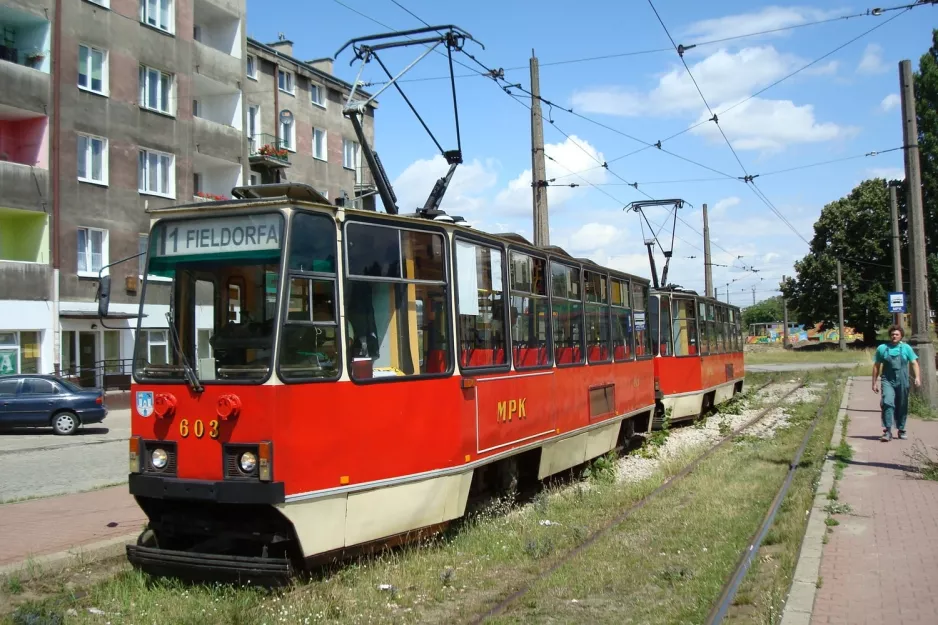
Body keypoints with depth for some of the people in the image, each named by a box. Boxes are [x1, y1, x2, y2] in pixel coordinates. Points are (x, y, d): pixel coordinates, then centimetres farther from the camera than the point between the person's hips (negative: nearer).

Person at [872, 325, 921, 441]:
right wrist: (874, 382, 9)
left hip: (902, 382, 1)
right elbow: (876, 366, 11)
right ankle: (887, 431, -21)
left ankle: (901, 430, 24)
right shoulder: (882, 348, 6)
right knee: (887, 403, -18)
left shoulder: (906, 348, 7)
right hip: (888, 381, -1)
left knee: (902, 407, 8)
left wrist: (917, 377, -11)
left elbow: (914, 363, 4)